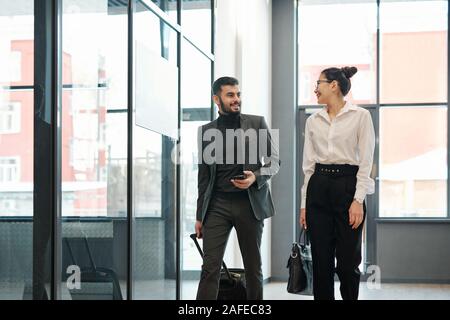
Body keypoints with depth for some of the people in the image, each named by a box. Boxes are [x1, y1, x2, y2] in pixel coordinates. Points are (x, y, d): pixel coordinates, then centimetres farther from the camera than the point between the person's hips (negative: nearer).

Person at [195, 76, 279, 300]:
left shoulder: (257, 123, 6)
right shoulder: (206, 131, 10)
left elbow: (274, 160, 6)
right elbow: (203, 176, 12)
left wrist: (256, 177, -15)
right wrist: (200, 215, 11)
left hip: (250, 203, 0)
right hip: (217, 204, 1)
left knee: (253, 268, 6)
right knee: (210, 268, -7)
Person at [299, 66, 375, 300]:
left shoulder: (360, 116, -2)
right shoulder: (313, 121, 11)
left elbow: (366, 161, -7)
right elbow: (308, 164, 11)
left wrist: (358, 201, -14)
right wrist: (304, 203, 7)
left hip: (347, 186, -4)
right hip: (318, 189, 4)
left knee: (347, 261, -1)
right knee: (321, 261, 4)